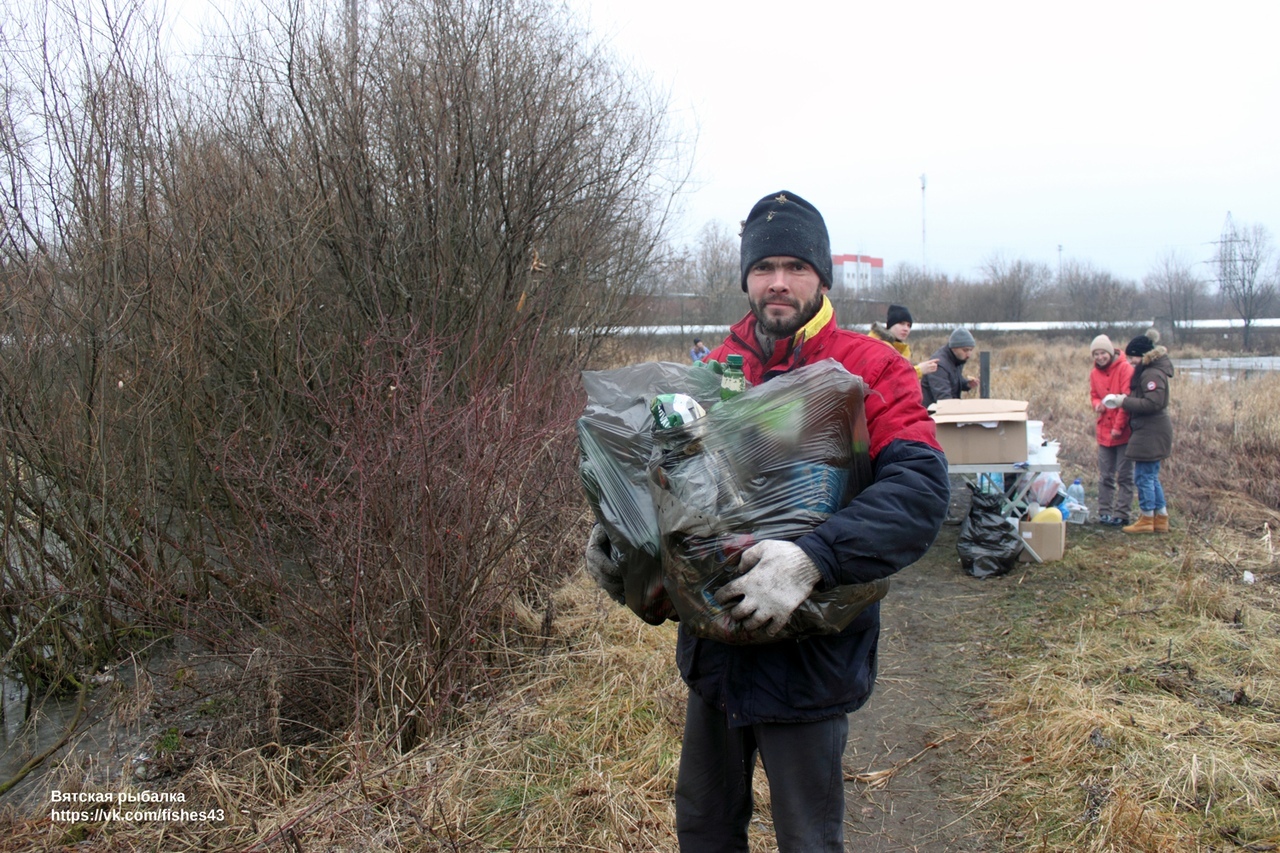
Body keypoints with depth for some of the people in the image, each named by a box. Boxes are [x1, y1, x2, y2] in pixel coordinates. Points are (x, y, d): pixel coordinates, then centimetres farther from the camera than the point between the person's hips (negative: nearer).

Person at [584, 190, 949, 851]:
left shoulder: (869, 369, -11)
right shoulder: (714, 370, 4)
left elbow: (920, 486, -24)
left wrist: (812, 559, -38)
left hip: (806, 657, -4)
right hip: (712, 651, 5)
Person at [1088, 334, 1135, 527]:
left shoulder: (1125, 368, -11)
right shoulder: (1094, 373, 7)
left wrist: (1119, 426, -17)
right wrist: (1096, 404, -6)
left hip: (1123, 432, -6)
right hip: (1104, 430, 6)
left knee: (1124, 475, 2)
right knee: (1105, 475, 11)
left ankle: (1121, 514, 6)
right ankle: (1104, 512, 18)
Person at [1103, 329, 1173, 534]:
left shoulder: (1153, 374, -17)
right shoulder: (1147, 371, 15)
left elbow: (1152, 403, -24)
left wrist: (1125, 402, -18)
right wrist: (1127, 400, 4)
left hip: (1151, 433, -11)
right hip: (1150, 432, 11)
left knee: (1143, 476, -3)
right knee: (1151, 476, 15)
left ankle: (1146, 519, 5)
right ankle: (1160, 519, 20)